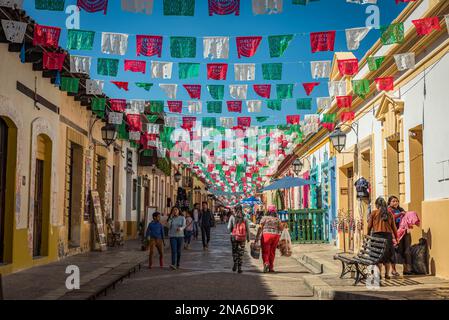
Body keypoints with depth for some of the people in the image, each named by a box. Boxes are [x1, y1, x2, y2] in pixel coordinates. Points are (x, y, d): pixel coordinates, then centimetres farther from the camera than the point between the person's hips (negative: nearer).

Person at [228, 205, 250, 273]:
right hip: (242, 237, 0)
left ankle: (235, 263, 1)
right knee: (240, 252, 9)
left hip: (234, 236, 0)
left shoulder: (232, 217, -3)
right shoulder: (244, 217, -2)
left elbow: (229, 228, -4)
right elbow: (247, 229, -1)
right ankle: (239, 268, 5)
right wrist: (248, 238, 9)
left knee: (234, 251, 19)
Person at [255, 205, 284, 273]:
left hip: (266, 235, -3)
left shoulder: (264, 218, 0)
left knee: (265, 252, 1)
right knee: (272, 252, 12)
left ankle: (266, 263, -24)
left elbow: (260, 228, -6)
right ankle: (271, 267, 13)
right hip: (276, 236, 3)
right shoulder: (277, 219, 6)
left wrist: (257, 237, -6)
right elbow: (281, 228, -1)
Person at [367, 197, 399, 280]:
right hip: (388, 235, 2)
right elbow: (394, 227, 11)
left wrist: (368, 235, 14)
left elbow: (369, 226, 2)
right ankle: (387, 274, 12)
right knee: (387, 255, 11)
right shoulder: (389, 213, 9)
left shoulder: (374, 213, 2)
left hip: (377, 235, -2)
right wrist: (396, 237, 18)